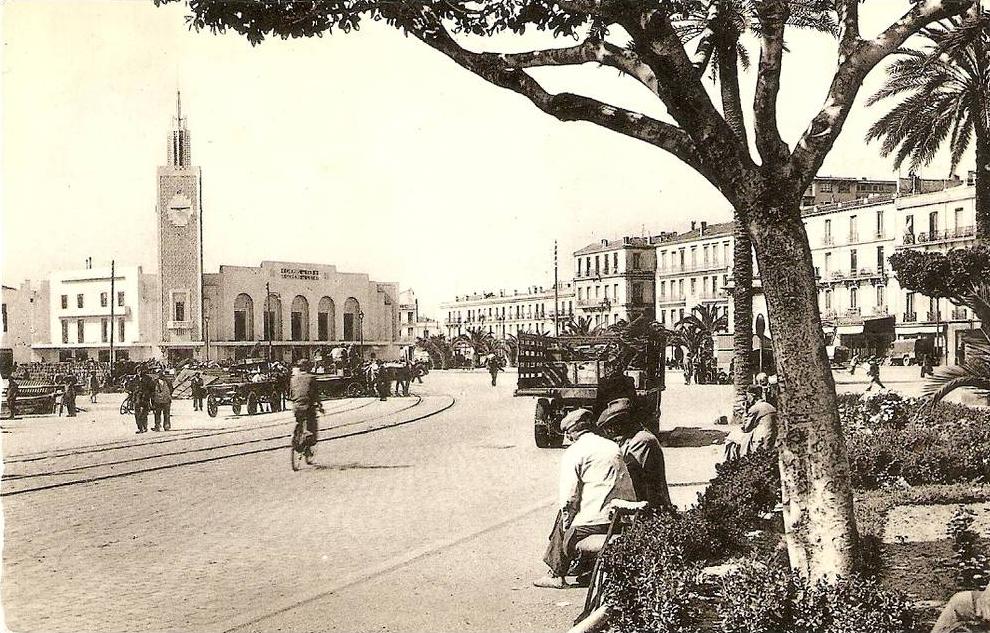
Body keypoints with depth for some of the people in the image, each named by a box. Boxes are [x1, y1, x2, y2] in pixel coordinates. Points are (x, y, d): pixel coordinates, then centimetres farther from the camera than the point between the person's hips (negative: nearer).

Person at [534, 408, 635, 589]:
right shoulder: (613, 447, 18)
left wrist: (566, 522, 6)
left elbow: (569, 496, -7)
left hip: (599, 519, -7)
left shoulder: (573, 453, -2)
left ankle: (557, 575, 19)